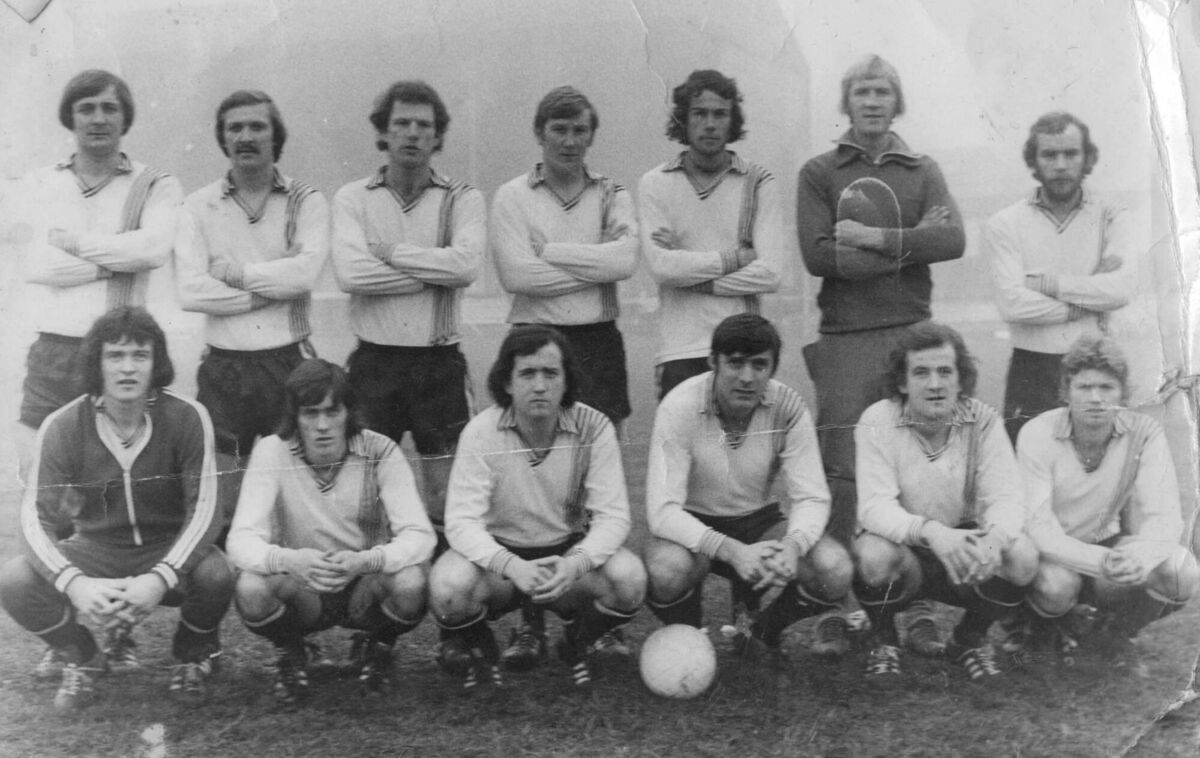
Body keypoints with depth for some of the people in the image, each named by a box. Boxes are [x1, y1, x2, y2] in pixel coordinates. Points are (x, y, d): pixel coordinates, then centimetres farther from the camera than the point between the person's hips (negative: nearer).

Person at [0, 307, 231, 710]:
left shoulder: (187, 418, -16)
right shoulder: (62, 427, -13)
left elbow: (204, 510, -19)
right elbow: (35, 517, -17)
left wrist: (159, 579, -36)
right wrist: (75, 583, -37)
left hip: (170, 552, -1)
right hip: (94, 552, 1)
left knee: (216, 575, -33)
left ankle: (194, 654, 6)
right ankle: (81, 658, 9)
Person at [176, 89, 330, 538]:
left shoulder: (306, 202, 4)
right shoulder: (200, 206, 6)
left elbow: (305, 271, -14)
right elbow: (190, 291, -8)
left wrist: (234, 272, -8)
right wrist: (274, 289, -9)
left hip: (289, 362, 0)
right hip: (224, 366, 1)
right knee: (221, 502, 3)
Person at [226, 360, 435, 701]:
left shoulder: (380, 452, -14)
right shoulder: (272, 452, -14)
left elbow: (420, 535, -22)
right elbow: (241, 540, -22)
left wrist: (365, 561, -43)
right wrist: (289, 560, -45)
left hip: (365, 589, 0)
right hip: (301, 593, 0)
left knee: (410, 583, -32)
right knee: (250, 588, -31)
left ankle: (378, 648, 5)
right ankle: (289, 653, 5)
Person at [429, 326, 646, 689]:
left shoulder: (594, 427, -14)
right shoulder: (481, 433, -17)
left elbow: (612, 516, -15)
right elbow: (462, 521, -20)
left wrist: (576, 564, -37)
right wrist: (511, 566, -40)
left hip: (569, 551, 1)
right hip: (499, 553, -1)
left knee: (629, 577, -29)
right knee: (448, 585, -33)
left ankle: (575, 647, 6)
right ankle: (483, 654, 4)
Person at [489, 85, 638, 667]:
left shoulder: (612, 196, 10)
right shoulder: (512, 197, 4)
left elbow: (625, 259, -9)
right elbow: (516, 274, -12)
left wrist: (550, 251, -9)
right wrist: (595, 265, -8)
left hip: (598, 342, 2)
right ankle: (531, 624, 3)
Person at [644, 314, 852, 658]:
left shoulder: (788, 407, -15)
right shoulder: (679, 408, -23)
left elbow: (812, 497, -13)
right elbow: (662, 510, -28)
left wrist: (793, 545, -37)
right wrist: (732, 551, -43)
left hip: (760, 520, 3)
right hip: (693, 525, -3)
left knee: (836, 570, -23)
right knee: (667, 569, -37)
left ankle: (762, 631, 9)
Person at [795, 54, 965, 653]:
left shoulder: (923, 171, 14)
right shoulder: (819, 173, 8)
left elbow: (953, 240, -3)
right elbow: (817, 254, -7)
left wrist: (874, 237, -10)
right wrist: (909, 244, -7)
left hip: (912, 335, 2)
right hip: (844, 339, -2)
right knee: (839, 478, -2)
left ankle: (922, 609, 6)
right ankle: (833, 608, 6)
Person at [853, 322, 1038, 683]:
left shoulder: (983, 421, -8)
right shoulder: (878, 422, -15)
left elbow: (1006, 498, -15)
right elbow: (874, 506, -25)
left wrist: (995, 537, -40)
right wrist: (930, 531, -45)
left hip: (963, 551, 2)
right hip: (902, 547, -2)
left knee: (1021, 556, -26)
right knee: (874, 555, -35)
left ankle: (971, 638, 6)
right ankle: (883, 639, 0)